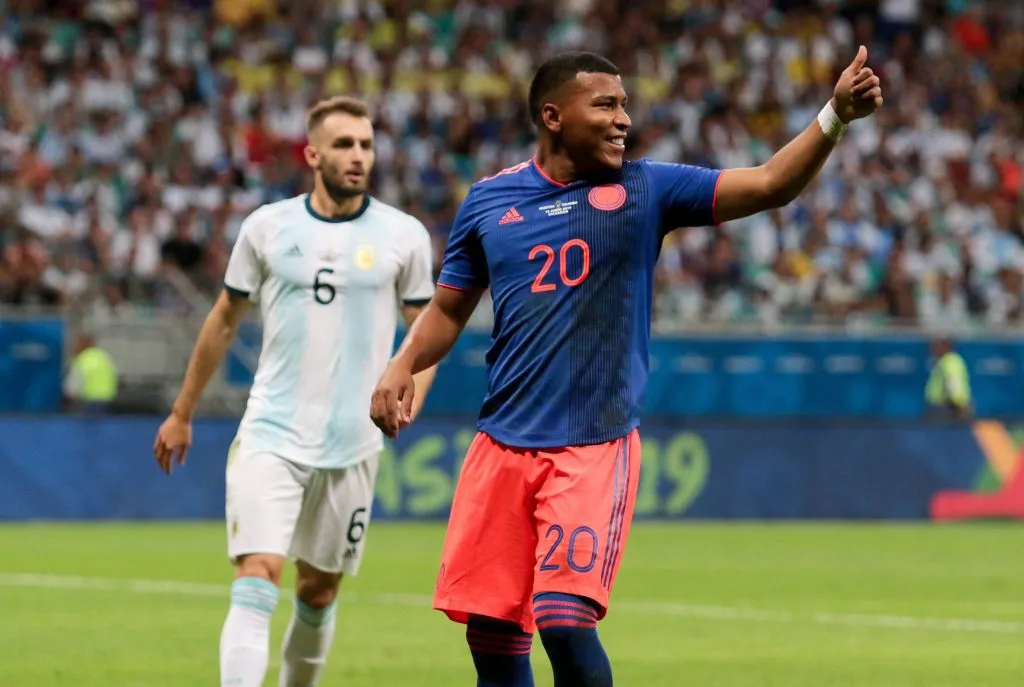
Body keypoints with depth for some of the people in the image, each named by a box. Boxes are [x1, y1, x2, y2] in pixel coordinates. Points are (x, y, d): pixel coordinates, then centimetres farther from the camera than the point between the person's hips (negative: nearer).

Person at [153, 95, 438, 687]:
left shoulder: (404, 236, 1)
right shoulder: (268, 227, 2)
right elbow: (224, 322, 13)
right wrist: (182, 414, 17)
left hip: (352, 445, 1)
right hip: (270, 437, -1)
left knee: (320, 588, 11)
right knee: (257, 578, -15)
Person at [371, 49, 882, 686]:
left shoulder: (646, 189, 1)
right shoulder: (489, 200, 7)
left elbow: (768, 184, -7)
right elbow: (449, 309, 16)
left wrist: (835, 115, -21)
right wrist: (403, 366, -2)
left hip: (597, 448, -3)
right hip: (502, 443, 3)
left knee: (564, 621, -16)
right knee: (491, 630, 4)